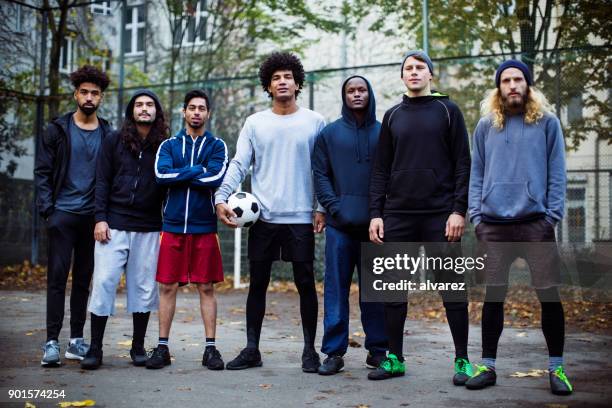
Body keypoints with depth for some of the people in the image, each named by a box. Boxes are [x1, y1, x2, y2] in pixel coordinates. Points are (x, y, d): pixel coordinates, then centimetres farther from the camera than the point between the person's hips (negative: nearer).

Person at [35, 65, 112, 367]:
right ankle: (52, 342, 0)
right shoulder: (58, 130, 3)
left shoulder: (108, 134, 8)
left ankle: (76, 340, 16)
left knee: (84, 280, 8)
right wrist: (48, 209, -8)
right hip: (62, 214, -2)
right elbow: (42, 172, 1)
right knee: (57, 277, -4)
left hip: (93, 217, 2)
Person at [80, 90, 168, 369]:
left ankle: (138, 347, 17)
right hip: (114, 225, -1)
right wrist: (100, 218, -6)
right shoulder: (114, 141, 7)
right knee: (104, 282, -4)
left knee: (144, 287, 4)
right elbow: (102, 181, 4)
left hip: (149, 229, 1)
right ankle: (95, 348, 5)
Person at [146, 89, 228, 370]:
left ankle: (210, 348, 11)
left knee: (206, 287, 3)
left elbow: (216, 178, -11)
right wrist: (197, 171, -8)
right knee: (167, 287, 3)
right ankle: (162, 347, 13)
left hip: (204, 227, -1)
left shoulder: (217, 146, 7)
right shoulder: (169, 145, 11)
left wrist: (180, 174, -6)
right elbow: (161, 174, -8)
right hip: (173, 226, 1)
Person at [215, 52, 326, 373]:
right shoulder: (254, 123, 8)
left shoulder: (314, 122, 5)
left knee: (305, 283, 3)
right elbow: (238, 165, 2)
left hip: (301, 217, -1)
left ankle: (309, 350, 14)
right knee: (257, 283, 7)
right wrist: (221, 197, -12)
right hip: (262, 217, 2)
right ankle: (252, 349, 17)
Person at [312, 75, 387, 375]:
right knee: (336, 288, 1)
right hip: (340, 226, 0)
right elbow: (320, 174, 5)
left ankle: (377, 350, 16)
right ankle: (334, 352, 8)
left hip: (375, 224, 0)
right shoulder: (329, 133, 8)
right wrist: (334, 208, -7)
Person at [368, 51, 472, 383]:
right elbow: (381, 169, 12)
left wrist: (459, 210, -10)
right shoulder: (392, 116, 14)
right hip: (398, 216, 3)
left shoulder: (447, 111, 5)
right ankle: (394, 358, 16)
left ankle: (462, 360, 10)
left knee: (452, 287, 0)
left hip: (440, 215, -3)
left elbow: (463, 164, 0)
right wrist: (376, 213, 3)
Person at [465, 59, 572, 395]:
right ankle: (487, 366, 15)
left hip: (536, 223, -1)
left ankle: (556, 367, 13)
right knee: (493, 296, 6)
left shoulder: (547, 122, 5)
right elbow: (476, 173, 10)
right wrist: (476, 216, 1)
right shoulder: (485, 126, 11)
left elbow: (557, 173, 2)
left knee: (549, 296, -1)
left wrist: (552, 215, -7)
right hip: (493, 225, 2)